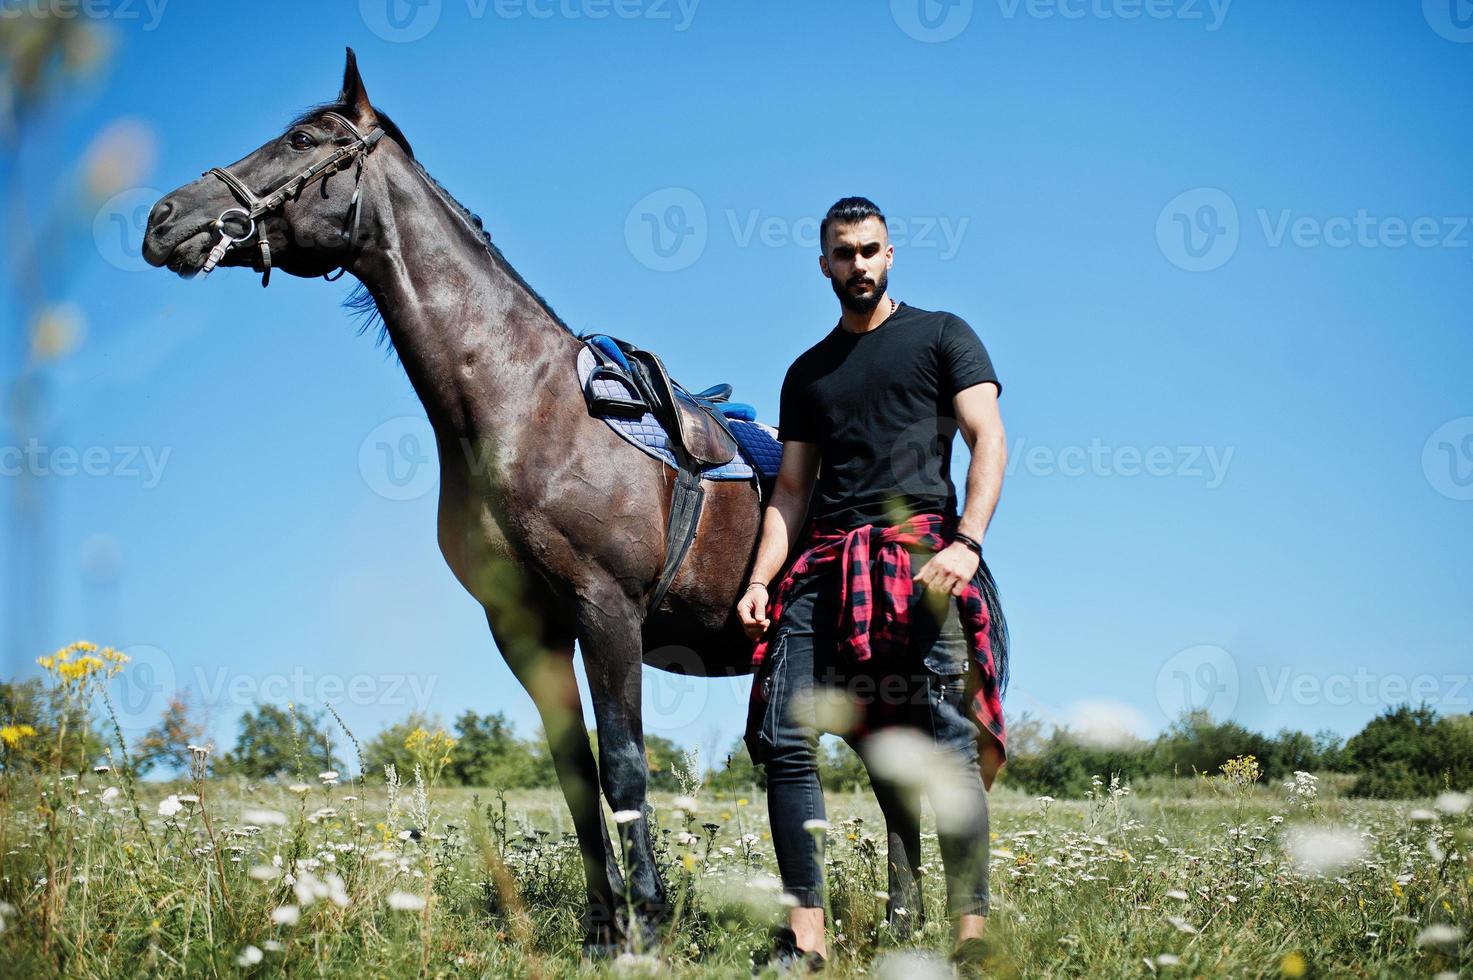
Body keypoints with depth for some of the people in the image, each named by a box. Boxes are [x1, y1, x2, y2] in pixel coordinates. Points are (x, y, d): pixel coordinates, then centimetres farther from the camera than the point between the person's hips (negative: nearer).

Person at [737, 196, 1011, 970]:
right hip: (824, 563, 4)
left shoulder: (942, 337, 11)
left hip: (920, 550, -4)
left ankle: (973, 929, -13)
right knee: (783, 737, -9)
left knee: (946, 740, -13)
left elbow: (988, 440, 0)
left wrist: (967, 542, -15)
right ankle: (807, 934, -8)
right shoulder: (808, 372, 24)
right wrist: (761, 579, 5)